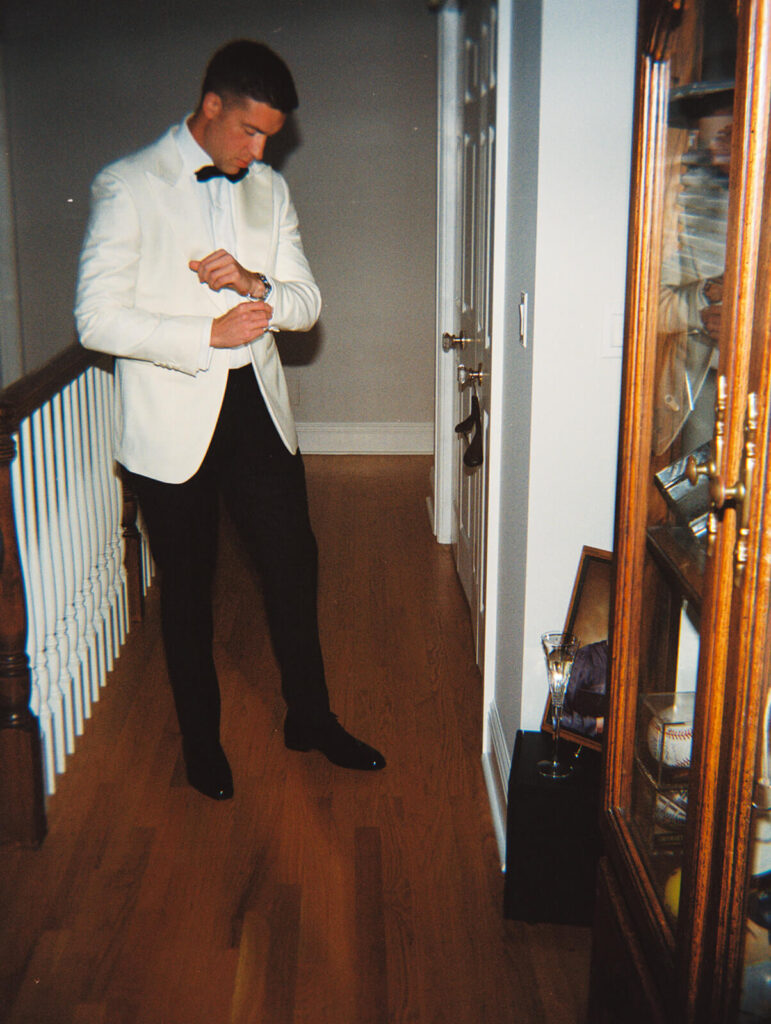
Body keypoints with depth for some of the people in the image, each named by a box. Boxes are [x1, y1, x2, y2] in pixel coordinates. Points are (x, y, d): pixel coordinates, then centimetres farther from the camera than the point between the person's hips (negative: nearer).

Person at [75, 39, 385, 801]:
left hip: (257, 407, 5)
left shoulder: (269, 189, 8)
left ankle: (310, 717, 31)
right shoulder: (127, 187, -9)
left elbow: (306, 303, 6)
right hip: (172, 421, -5)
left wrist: (255, 284, -15)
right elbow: (98, 318, -15)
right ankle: (200, 739, 28)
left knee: (293, 564, 11)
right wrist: (210, 334, -23)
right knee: (188, 587, 9)